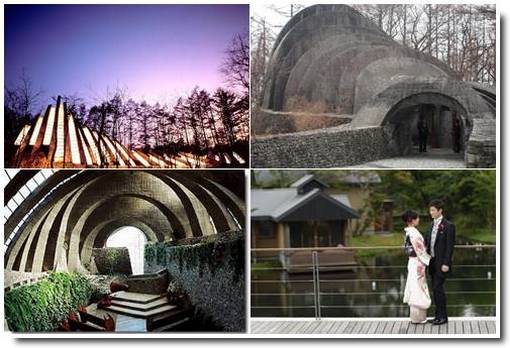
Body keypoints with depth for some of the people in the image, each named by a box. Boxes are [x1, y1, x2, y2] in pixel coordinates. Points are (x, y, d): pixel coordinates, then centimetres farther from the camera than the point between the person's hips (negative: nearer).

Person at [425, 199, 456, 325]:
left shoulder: (448, 226, -11)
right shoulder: (432, 225, 13)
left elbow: (450, 246, -14)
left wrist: (446, 263, -18)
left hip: (441, 263, -8)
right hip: (433, 262, 8)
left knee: (438, 288, -9)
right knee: (436, 289, 10)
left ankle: (443, 316, -2)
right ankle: (439, 315, 16)